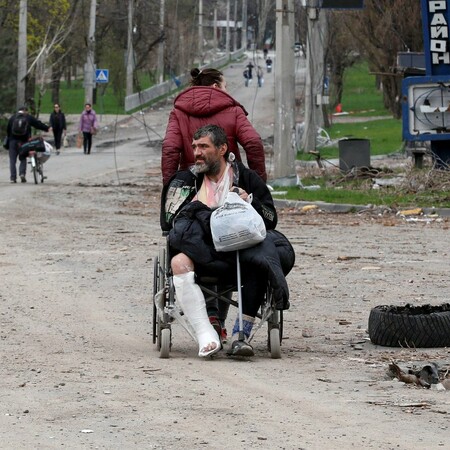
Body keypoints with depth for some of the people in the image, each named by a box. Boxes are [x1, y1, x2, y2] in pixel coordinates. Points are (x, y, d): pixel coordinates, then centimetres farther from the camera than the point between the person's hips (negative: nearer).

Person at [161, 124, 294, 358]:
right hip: (202, 249, 1)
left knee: (260, 265, -35)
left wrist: (250, 203, -7)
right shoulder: (185, 181, 18)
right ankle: (206, 337, -40)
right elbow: (168, 222, 11)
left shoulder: (247, 178, 15)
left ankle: (240, 335, -33)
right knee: (179, 262, -33)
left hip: (241, 248, -1)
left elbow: (270, 220, 11)